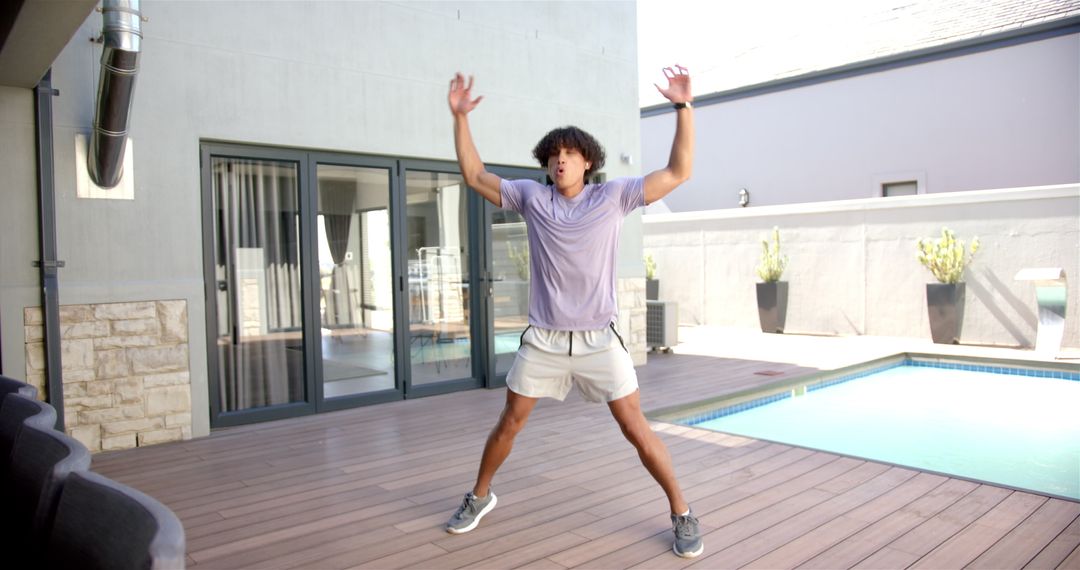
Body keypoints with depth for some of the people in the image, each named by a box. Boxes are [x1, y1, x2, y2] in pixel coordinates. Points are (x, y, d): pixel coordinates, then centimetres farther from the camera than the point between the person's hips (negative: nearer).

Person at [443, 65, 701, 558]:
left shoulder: (613, 196, -3)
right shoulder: (530, 196, 1)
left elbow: (678, 172, -6)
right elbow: (474, 175, 9)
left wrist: (683, 106, -14)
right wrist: (459, 116, 2)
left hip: (598, 339, -2)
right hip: (542, 340, 2)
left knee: (637, 431, 1)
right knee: (508, 424, 13)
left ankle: (682, 515, 18)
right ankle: (480, 497, 37)